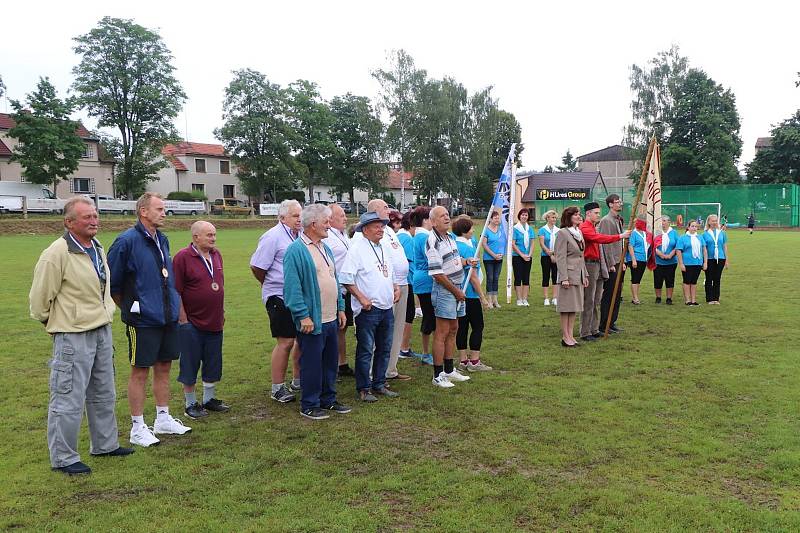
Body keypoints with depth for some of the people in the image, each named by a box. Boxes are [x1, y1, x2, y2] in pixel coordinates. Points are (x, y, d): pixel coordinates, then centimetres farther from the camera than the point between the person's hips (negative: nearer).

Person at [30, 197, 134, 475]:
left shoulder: (98, 247, 8)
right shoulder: (56, 253, -19)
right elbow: (39, 297, -13)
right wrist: (54, 321, 0)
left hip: (102, 332, 9)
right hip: (73, 336, -9)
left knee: (103, 394, 19)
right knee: (68, 400, 0)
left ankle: (105, 445, 34)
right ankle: (63, 458, 15)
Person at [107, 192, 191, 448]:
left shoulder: (162, 240, 10)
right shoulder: (127, 241, -13)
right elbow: (112, 283, -8)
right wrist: (130, 308, 0)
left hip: (168, 317, 7)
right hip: (143, 320, -7)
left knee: (164, 367, 14)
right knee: (140, 371, 3)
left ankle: (163, 419, 27)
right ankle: (138, 428, 14)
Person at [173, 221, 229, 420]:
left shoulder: (216, 255, 7)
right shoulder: (183, 257, -13)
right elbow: (176, 291, -13)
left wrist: (222, 312, 15)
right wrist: (183, 319, -13)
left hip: (215, 322, 6)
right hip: (191, 323, -6)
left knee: (213, 364, 15)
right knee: (190, 365, 6)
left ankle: (209, 399, 30)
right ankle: (191, 404, 19)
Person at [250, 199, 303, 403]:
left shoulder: (299, 235, 10)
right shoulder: (273, 237, -11)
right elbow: (256, 266, -12)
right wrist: (269, 284, 3)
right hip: (279, 298, -7)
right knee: (285, 342, -4)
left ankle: (298, 380, 28)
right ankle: (277, 388, 8)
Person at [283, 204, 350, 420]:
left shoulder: (325, 248, 13)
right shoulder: (296, 251, -14)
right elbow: (292, 287, -18)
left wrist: (341, 308, 15)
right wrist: (303, 316, -21)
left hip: (331, 319, 8)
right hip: (312, 321, -8)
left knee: (330, 361, 16)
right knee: (312, 364, 2)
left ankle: (328, 399, 30)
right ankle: (309, 405, 15)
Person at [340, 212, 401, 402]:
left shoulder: (384, 248, 15)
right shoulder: (357, 248, -9)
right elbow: (346, 279, -14)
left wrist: (395, 288, 10)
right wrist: (362, 298, -17)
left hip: (387, 308, 8)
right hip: (368, 309, -8)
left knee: (384, 349, 13)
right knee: (365, 350, -1)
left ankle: (379, 385, 25)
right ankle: (363, 389, 9)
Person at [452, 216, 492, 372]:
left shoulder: (453, 245, 6)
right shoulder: (468, 248, -17)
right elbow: (473, 277, -17)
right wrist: (483, 298, -13)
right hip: (470, 294, -8)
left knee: (462, 326, 11)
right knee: (477, 326, 3)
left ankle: (463, 360, 16)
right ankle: (474, 362, 6)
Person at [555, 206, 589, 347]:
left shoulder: (579, 233, 15)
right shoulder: (563, 233, -10)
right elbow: (561, 257, -15)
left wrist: (585, 275, 16)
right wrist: (564, 278, -20)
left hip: (579, 275, 8)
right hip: (569, 274, -8)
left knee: (575, 306, 10)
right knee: (567, 306, -3)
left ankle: (571, 336, 16)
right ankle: (565, 337, 4)